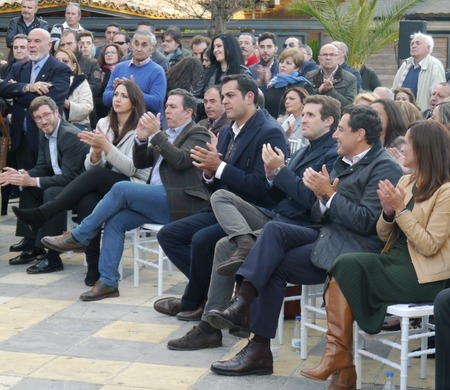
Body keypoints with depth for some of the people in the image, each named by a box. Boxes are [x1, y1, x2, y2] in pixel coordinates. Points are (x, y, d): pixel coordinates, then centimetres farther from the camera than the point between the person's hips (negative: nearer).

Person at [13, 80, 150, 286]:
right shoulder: (103, 123, 12)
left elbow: (131, 168, -13)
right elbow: (91, 165, 8)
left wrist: (106, 145, -22)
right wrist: (96, 152, -15)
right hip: (102, 186, 4)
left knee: (94, 175, -34)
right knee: (87, 202, -33)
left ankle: (42, 214, -33)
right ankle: (94, 267, -31)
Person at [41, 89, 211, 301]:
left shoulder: (197, 134, 1)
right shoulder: (166, 134, 24)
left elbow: (180, 161, -18)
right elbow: (140, 163, 19)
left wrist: (156, 134, -20)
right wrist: (142, 139, 1)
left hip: (180, 201, -8)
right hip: (159, 200, 8)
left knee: (121, 189, -21)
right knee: (115, 219, -14)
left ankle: (77, 237, -10)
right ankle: (108, 282, -13)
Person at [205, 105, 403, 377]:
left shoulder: (385, 168, -8)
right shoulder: (343, 163, 18)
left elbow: (366, 222, -18)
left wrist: (329, 193, -15)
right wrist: (322, 197, -5)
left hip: (356, 248, -8)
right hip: (328, 235, 8)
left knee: (276, 265, -17)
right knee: (274, 229, -18)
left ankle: (260, 349, -11)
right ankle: (243, 303, -27)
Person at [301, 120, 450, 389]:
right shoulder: (406, 181, 13)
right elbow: (384, 235, 15)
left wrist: (401, 209, -17)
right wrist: (388, 211, -5)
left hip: (424, 275, -7)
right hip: (396, 261, 7)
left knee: (345, 274, -23)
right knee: (344, 266, -22)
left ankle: (340, 357, -14)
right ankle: (340, 359, -25)